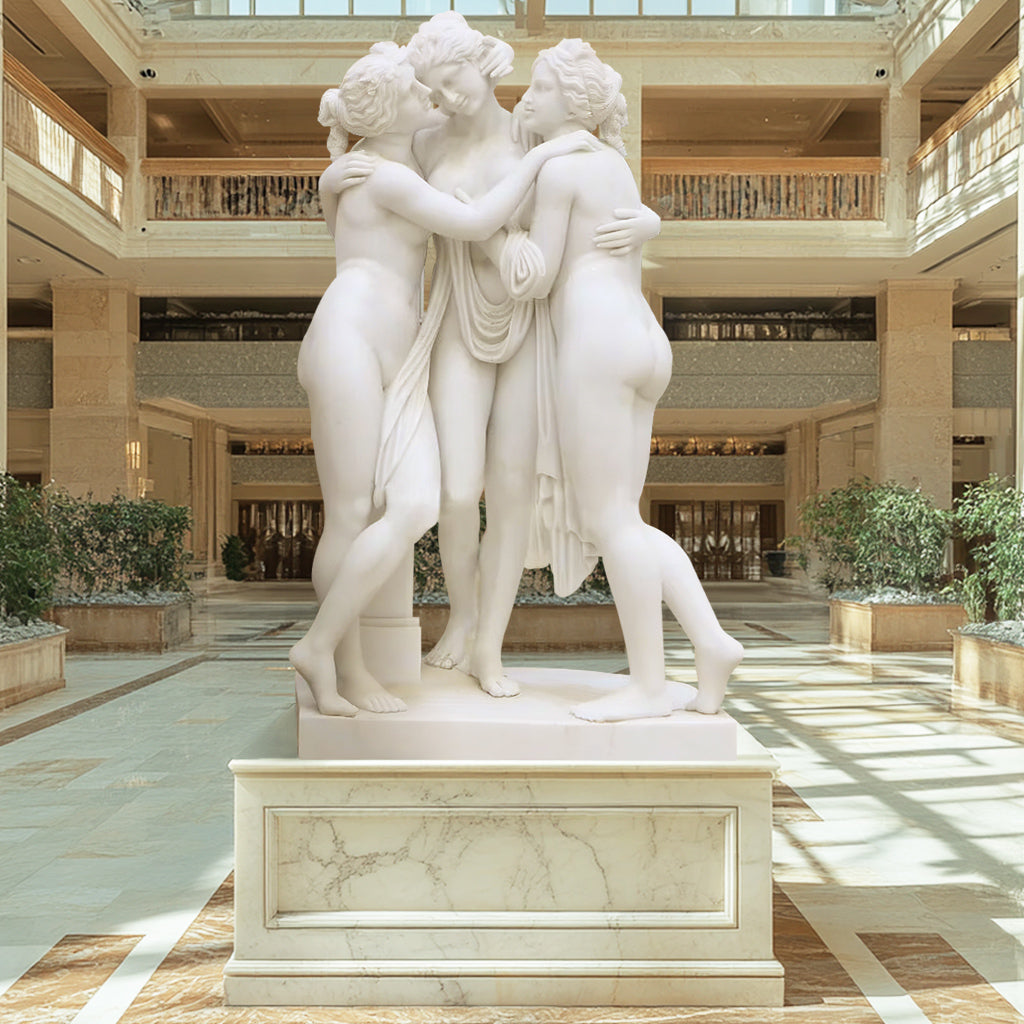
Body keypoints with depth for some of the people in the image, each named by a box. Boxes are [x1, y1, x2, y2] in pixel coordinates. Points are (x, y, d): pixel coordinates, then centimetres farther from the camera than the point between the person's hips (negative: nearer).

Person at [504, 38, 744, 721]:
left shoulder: (558, 166, -2)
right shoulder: (617, 165, 25)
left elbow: (541, 280, -5)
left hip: (595, 338, -9)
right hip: (644, 340, 9)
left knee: (608, 519, -7)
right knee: (624, 522, 10)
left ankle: (649, 684, -4)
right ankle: (712, 642, 0)